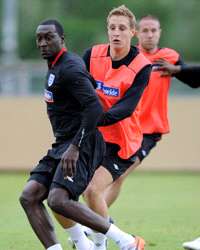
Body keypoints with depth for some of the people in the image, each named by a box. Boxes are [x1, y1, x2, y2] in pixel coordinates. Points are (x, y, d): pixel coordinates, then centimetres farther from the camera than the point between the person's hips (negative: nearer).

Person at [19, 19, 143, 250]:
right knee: (29, 197, -4)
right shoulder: (54, 66, 17)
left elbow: (94, 107, -24)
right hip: (61, 145, 10)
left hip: (82, 146, -10)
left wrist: (75, 147, -31)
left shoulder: (70, 68, -14)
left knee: (57, 200, -26)